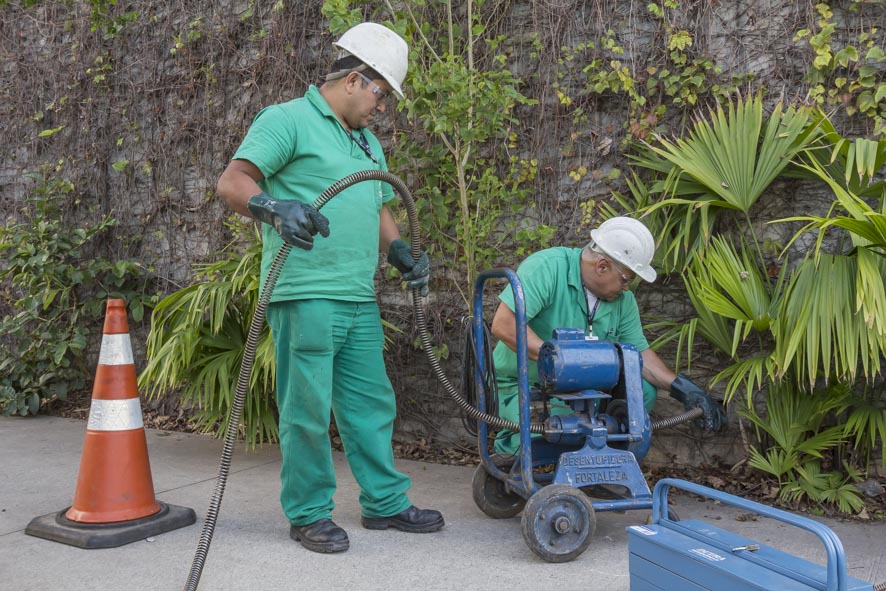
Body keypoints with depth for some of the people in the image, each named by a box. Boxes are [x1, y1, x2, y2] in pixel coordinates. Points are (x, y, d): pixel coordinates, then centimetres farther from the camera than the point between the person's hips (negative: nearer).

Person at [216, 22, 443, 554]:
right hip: (306, 297, -8)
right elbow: (232, 182, -13)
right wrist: (274, 206, -33)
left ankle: (386, 503, 26)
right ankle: (309, 514, 16)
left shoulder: (368, 143, 22)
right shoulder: (287, 120, -4)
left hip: (361, 301, 8)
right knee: (308, 410, 0)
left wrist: (403, 253, 12)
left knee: (372, 404, 14)